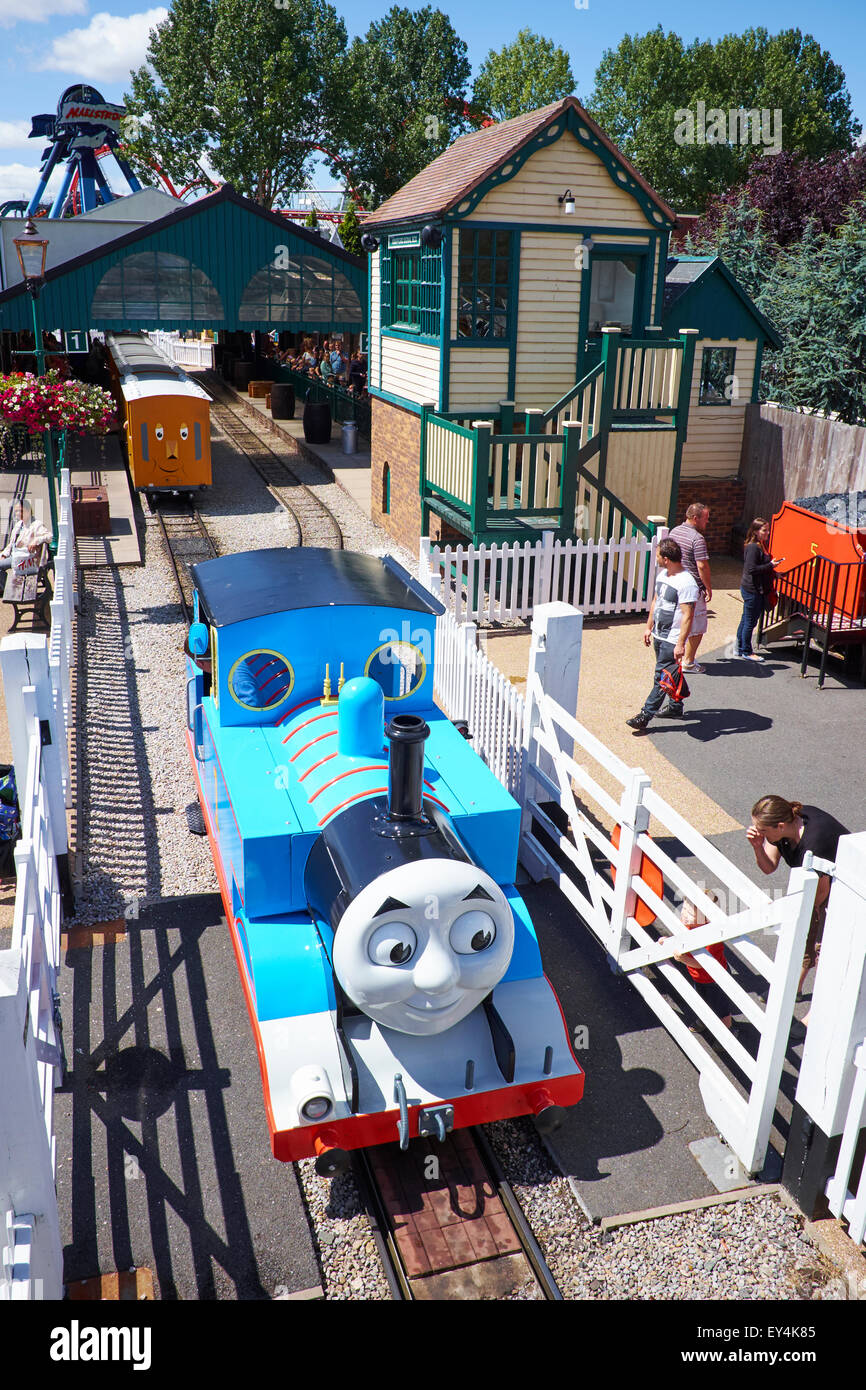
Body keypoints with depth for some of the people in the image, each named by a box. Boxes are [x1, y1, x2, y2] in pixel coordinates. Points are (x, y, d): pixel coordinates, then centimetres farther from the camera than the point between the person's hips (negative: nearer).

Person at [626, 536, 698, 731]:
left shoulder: (686, 583, -21)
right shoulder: (662, 574, 7)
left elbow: (688, 616, -23)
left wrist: (680, 644, -25)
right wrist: (649, 627, 20)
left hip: (673, 640, -9)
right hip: (659, 635, 9)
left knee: (662, 677, -5)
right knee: (671, 674, 19)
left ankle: (645, 715, -4)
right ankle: (676, 708, 33)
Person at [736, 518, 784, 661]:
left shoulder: (762, 545, 12)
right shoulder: (753, 547, -19)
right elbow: (751, 569, -24)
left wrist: (772, 563, 11)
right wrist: (770, 565, -20)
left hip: (759, 589, 10)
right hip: (752, 590, -10)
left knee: (746, 620, 17)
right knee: (750, 622, 0)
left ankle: (740, 648, 26)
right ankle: (747, 652, 9)